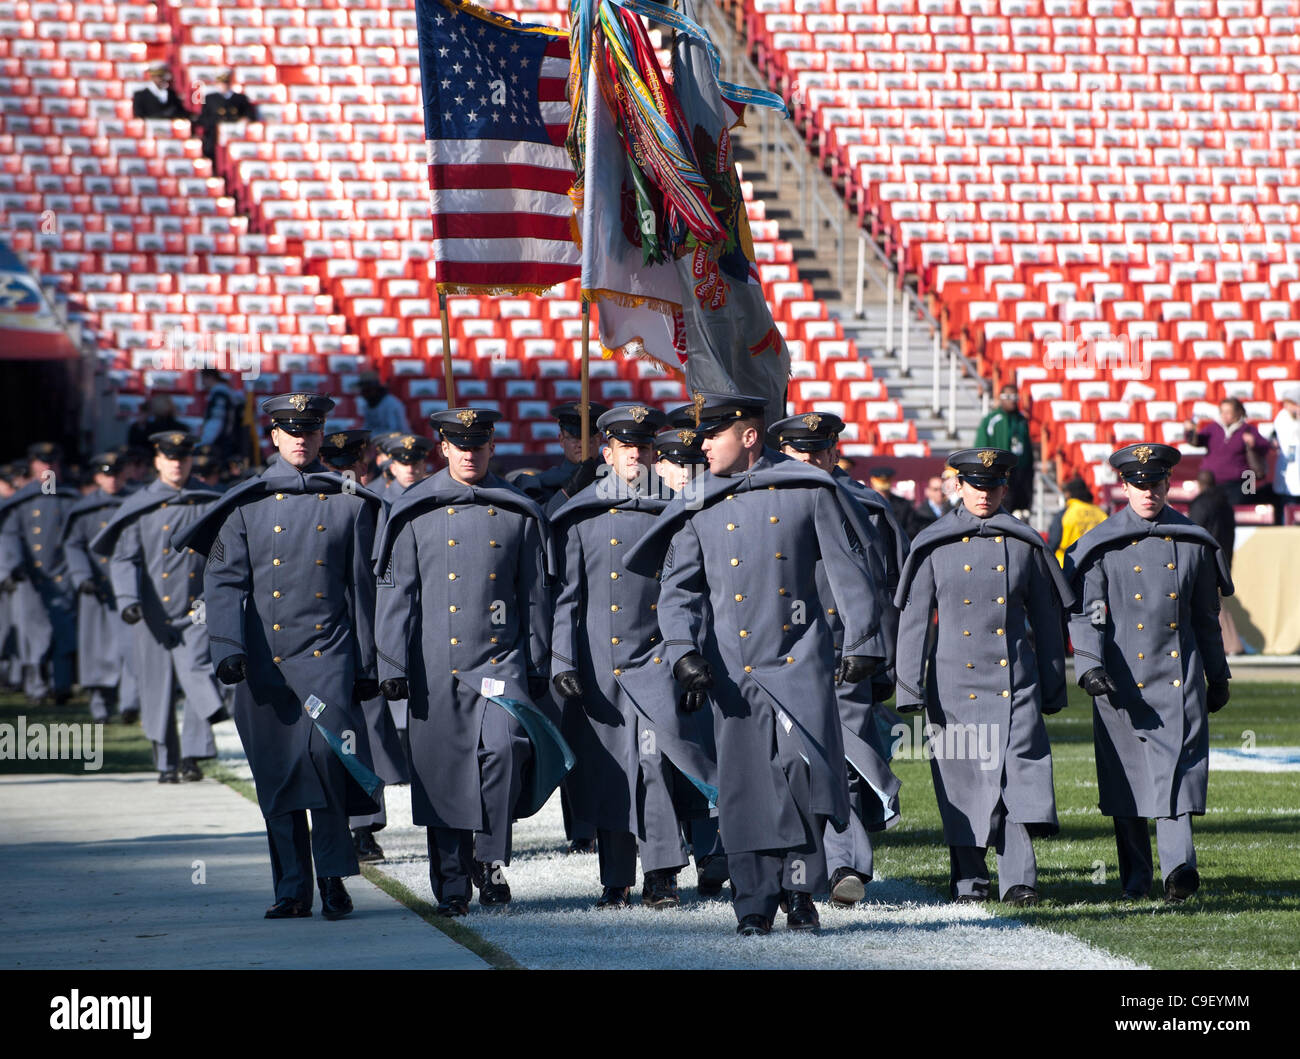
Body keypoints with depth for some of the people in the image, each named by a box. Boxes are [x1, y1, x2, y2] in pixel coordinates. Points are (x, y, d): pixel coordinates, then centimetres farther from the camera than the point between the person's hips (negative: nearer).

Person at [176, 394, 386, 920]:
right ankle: (293, 890, 12)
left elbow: (364, 587, 10)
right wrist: (228, 648, -11)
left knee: (326, 752, -20)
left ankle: (333, 873, -7)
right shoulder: (246, 505, 8)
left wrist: (369, 664, 8)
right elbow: (226, 582, 3)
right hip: (265, 660, 2)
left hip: (329, 656, -2)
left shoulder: (350, 502, 8)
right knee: (277, 775, 3)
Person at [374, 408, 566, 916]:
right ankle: (452, 886, 13)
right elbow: (396, 594, 4)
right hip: (438, 667, 0)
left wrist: (538, 668, 10)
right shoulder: (415, 514, 5)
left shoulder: (519, 514, 8)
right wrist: (393, 666, -3)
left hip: (502, 661, 0)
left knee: (505, 745, -22)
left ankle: (491, 858, -6)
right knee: (444, 771, 2)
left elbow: (535, 595, 12)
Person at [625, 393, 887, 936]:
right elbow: (678, 587, 6)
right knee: (745, 784, 0)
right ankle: (754, 905, 8)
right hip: (733, 668, 2)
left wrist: (862, 642, 2)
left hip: (800, 660, -2)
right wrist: (683, 653, -9)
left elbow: (849, 566, 5)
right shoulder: (699, 507, 8)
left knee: (807, 764, -15)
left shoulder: (809, 490, 3)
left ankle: (798, 889, 1)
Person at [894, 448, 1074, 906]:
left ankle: (1019, 880, -15)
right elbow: (913, 619, 4)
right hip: (956, 685, 0)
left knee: (1021, 773, -11)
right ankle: (969, 881, 12)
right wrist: (911, 688, -3)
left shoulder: (1025, 545, 8)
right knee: (962, 778, 2)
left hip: (1015, 683, 0)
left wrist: (1053, 688, 12)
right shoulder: (934, 546, 5)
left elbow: (1046, 618, 13)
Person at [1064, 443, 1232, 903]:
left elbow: (1207, 618, 17)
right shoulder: (1102, 546, 1)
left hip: (1180, 678, 1)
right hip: (1123, 682, -1)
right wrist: (1089, 667, -18)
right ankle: (1135, 879, 15)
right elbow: (1084, 613, -3)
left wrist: (1218, 676, 20)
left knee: (1180, 766, -12)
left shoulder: (1193, 542, 8)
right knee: (1126, 775, 5)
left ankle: (1179, 866, -23)